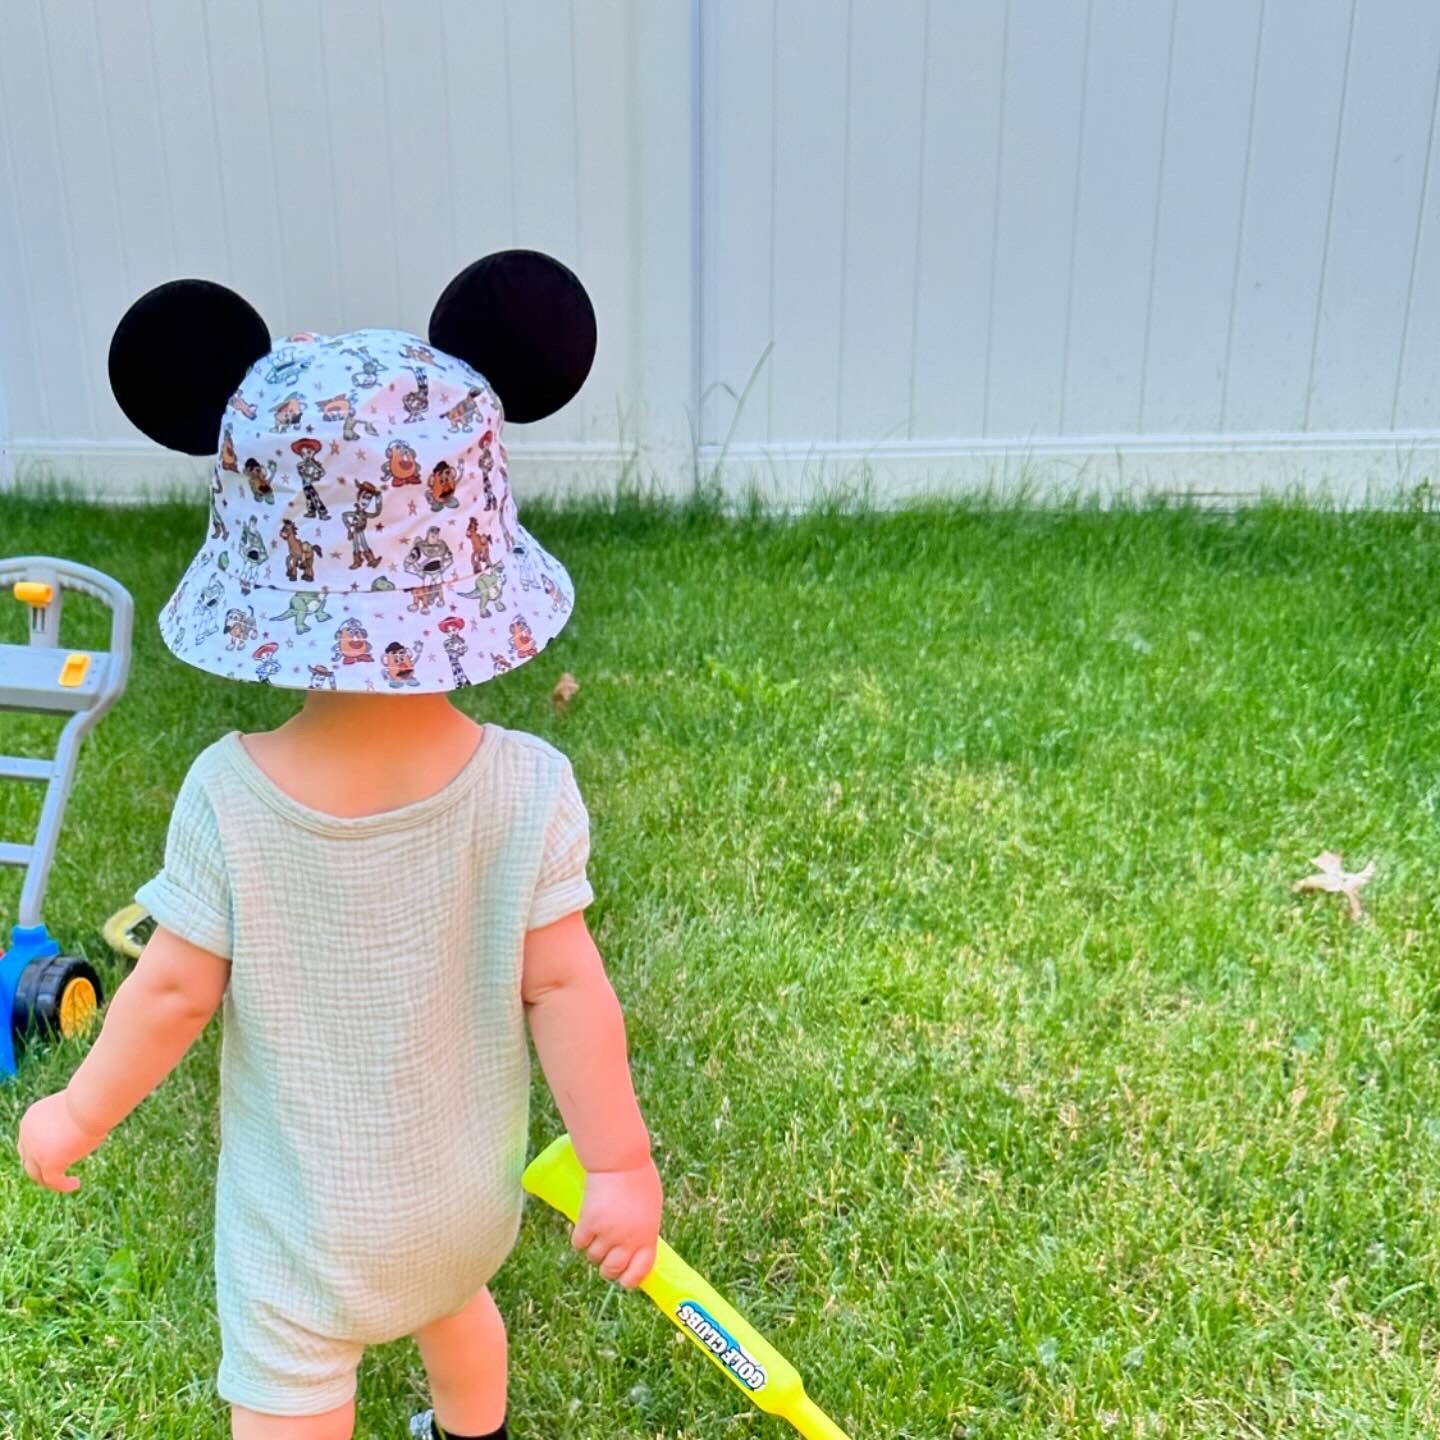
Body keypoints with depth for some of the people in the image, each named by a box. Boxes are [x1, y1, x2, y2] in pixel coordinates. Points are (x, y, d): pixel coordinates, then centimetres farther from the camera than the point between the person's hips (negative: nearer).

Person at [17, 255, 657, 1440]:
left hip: (307, 1217, -3)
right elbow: (565, 989, -19)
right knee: (457, 1302, 33)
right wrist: (620, 1162, -7)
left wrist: (77, 1118, 3)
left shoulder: (232, 796, -25)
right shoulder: (528, 786, -24)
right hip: (468, 1187, 3)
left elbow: (174, 994, -15)